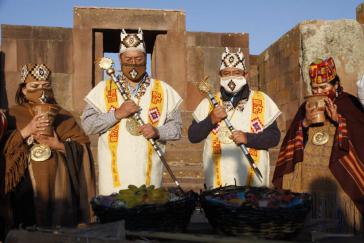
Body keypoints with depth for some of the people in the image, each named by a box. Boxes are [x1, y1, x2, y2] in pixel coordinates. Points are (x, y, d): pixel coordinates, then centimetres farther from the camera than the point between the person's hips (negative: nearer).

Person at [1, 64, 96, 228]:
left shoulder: (62, 116, 7)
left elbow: (82, 148, 1)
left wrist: (58, 145, -14)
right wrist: (27, 131, -16)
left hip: (58, 186, 1)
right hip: (27, 188, -1)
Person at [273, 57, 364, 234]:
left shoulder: (350, 104, 4)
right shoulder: (306, 106, 14)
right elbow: (292, 139, 8)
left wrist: (338, 119, -16)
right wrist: (305, 122, -9)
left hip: (338, 176, -3)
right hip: (306, 178, 3)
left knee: (336, 225, -4)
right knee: (308, 223, 2)